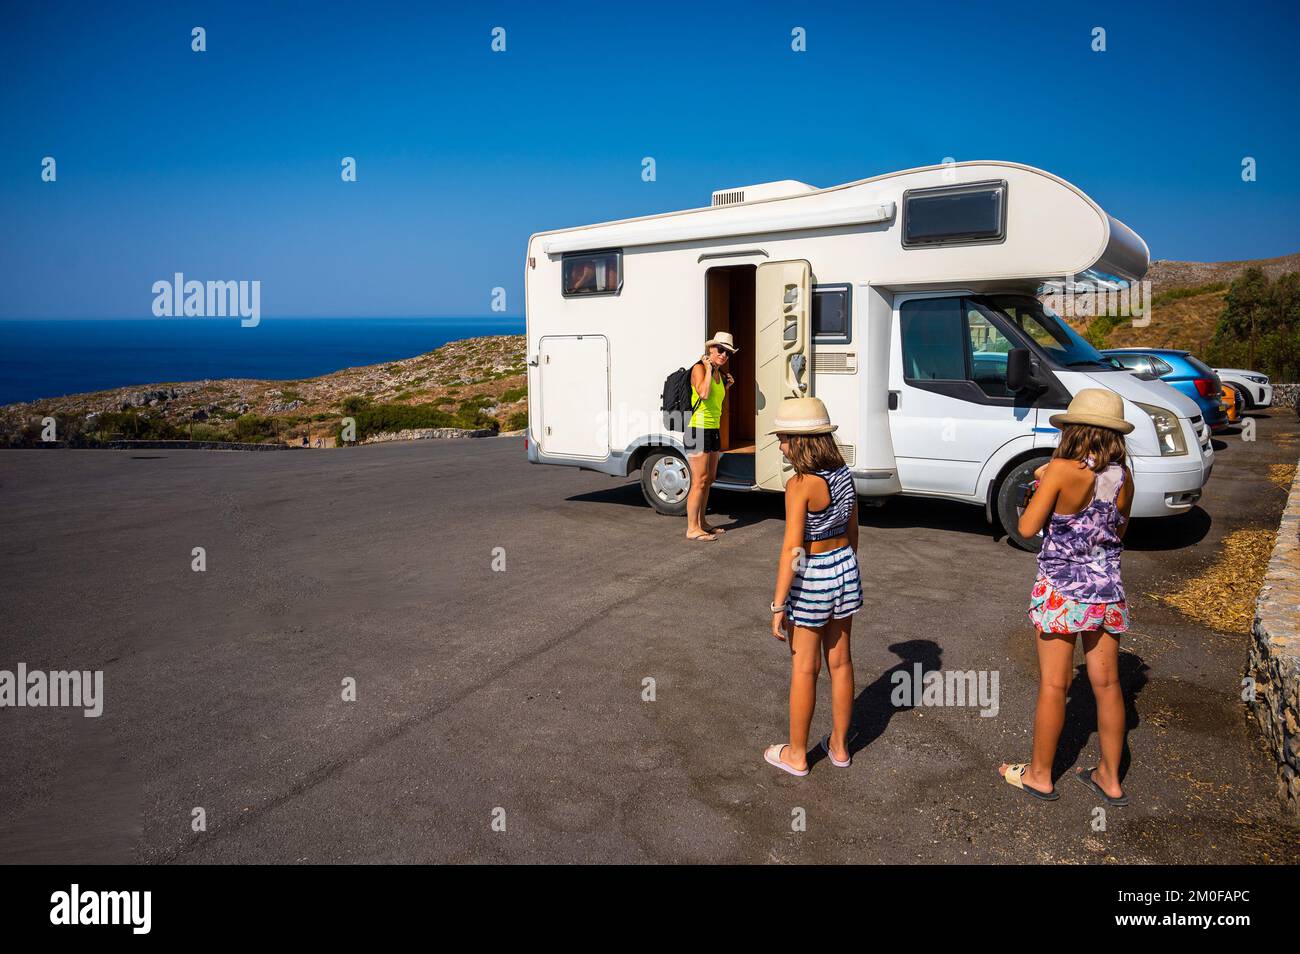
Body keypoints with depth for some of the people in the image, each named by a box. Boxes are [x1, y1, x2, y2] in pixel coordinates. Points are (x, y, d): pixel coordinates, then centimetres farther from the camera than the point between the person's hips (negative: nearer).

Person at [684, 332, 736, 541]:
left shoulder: (719, 373, 15)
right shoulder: (699, 368, -11)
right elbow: (703, 394, -28)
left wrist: (727, 385, 14)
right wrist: (709, 369, -18)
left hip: (713, 430, 9)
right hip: (698, 429, -9)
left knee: (709, 479, 14)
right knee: (700, 481, -10)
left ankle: (701, 522, 24)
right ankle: (692, 529, -6)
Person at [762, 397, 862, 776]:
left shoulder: (800, 485, -22)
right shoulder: (844, 474, -1)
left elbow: (792, 550, -23)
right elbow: (852, 531, 10)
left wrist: (778, 606, -17)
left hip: (811, 579, -7)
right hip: (844, 568, 7)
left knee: (804, 669, 8)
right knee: (840, 662, 17)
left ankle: (796, 754, 23)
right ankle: (839, 745, 32)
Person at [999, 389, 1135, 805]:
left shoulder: (1062, 470, -17)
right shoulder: (1123, 475, -2)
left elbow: (1027, 528, -14)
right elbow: (1120, 531, 13)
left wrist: (1040, 485, 1)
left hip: (1061, 591, -5)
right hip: (1108, 590, 5)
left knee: (1053, 685, 7)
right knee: (1107, 685, 14)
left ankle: (1039, 775, 21)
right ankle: (1110, 778, 28)